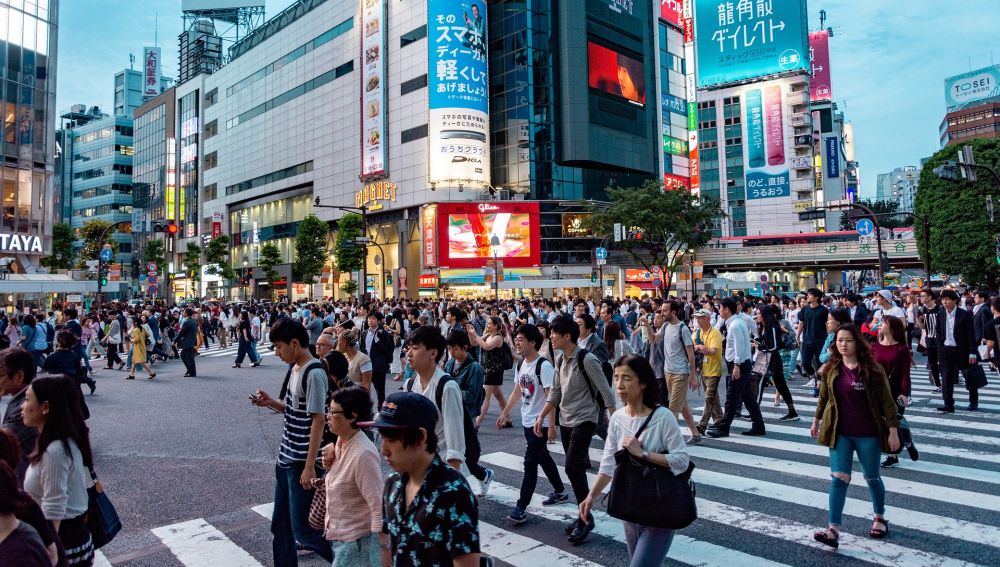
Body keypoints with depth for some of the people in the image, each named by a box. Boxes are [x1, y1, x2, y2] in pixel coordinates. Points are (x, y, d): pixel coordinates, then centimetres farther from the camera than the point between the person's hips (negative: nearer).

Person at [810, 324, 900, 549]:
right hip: (840, 433, 2)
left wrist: (893, 431, -11)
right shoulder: (830, 369, -1)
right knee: (839, 478, -4)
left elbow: (887, 402, -9)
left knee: (871, 477, 16)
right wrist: (816, 421, 18)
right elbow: (824, 398, 12)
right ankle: (833, 530, -7)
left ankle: (880, 518, 41)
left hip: (868, 434, -2)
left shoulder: (872, 370, -11)